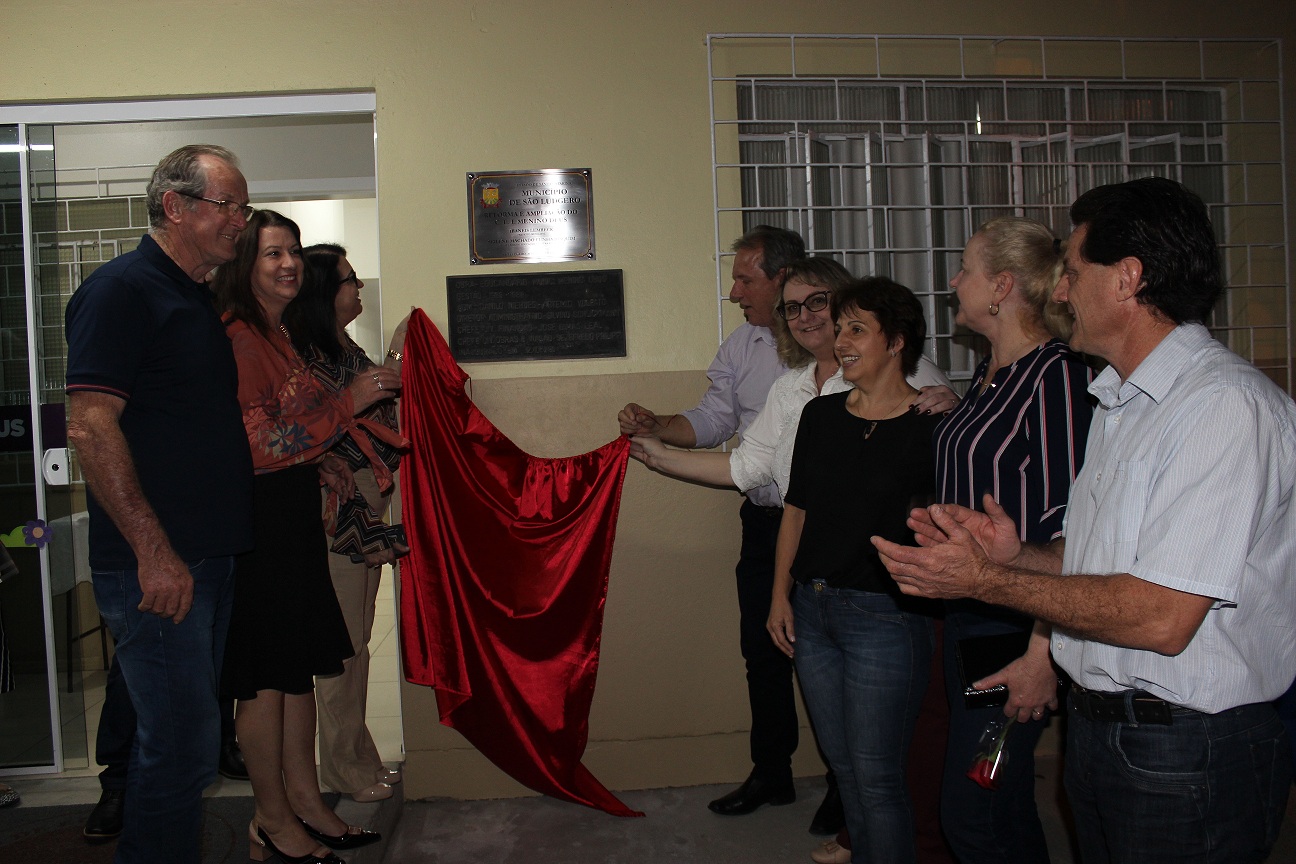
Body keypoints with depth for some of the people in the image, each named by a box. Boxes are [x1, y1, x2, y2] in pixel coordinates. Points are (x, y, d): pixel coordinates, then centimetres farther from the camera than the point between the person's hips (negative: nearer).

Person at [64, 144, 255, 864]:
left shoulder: (203, 301, 18)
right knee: (183, 743, -5)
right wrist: (154, 551, -21)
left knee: (183, 735, 16)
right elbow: (90, 427, -18)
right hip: (157, 565, -9)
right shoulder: (123, 288, -10)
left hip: (212, 555, 9)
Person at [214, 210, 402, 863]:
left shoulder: (276, 335, 16)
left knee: (299, 666, 14)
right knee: (267, 675, 0)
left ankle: (304, 799, 25)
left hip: (291, 517, 10)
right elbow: (257, 445, -22)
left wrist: (317, 462, 11)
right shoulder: (238, 338, -15)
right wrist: (348, 404, -23)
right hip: (256, 521, -10)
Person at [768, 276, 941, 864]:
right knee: (842, 765, 18)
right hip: (810, 608, 6)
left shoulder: (929, 425, -10)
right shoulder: (820, 414, 7)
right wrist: (780, 594, 9)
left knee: (875, 777, 1)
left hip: (883, 614, -6)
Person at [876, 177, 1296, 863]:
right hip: (1096, 726, 8)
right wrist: (1018, 554, -4)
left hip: (1186, 753, -8)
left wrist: (988, 581, -18)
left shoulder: (1229, 404, -20)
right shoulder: (1119, 401, 12)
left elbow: (1161, 617, -26)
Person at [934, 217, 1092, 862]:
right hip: (966, 615, 9)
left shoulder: (1056, 375, -16)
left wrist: (1042, 652, -24)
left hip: (1015, 625, -9)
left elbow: (1066, 525, -22)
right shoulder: (987, 375, 12)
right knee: (1003, 806, 18)